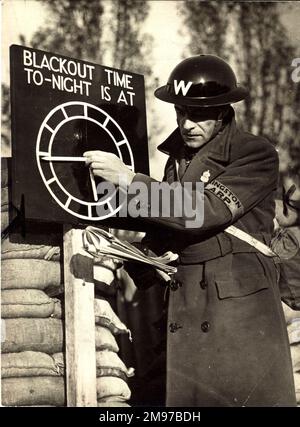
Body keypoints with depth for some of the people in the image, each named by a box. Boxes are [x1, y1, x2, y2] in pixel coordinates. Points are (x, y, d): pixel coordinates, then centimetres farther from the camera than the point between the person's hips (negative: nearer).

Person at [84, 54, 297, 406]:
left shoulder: (256, 154, -8)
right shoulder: (178, 156, 12)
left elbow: (205, 209, -21)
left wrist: (128, 179, -21)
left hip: (242, 301, -5)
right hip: (186, 307, 6)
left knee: (251, 396, -2)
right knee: (186, 396, 6)